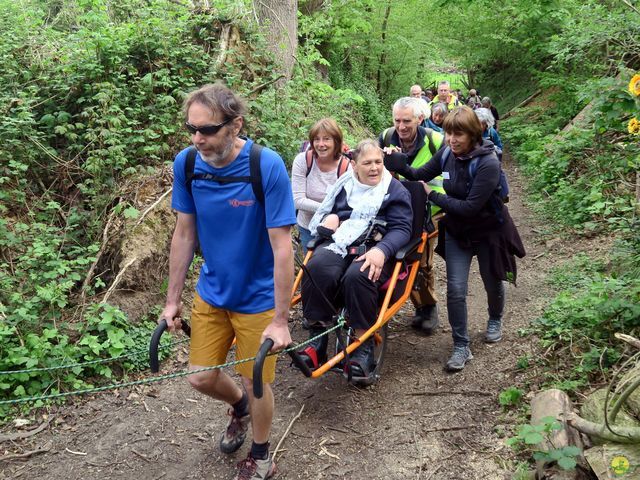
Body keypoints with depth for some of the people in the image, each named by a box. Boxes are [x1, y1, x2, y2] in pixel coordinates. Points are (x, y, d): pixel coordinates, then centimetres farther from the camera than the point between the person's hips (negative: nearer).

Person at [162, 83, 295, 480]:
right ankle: (240, 406, 48)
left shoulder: (267, 167, -25)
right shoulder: (187, 163, -10)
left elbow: (282, 247, -22)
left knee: (256, 383, 10)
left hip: (257, 298, -4)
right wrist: (172, 299, 4)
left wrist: (280, 320, -20)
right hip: (211, 292, 4)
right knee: (201, 377, 13)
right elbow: (184, 233, 0)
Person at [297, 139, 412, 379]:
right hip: (338, 242, 3)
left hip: (374, 249, -3)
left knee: (357, 277, -38)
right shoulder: (344, 185, 21)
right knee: (316, 268, -32)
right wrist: (328, 219, 3)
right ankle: (317, 339, -22)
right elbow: (323, 214, 30)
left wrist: (381, 250, -23)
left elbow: (401, 229, -2)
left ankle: (364, 346, -21)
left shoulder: (396, 190, 9)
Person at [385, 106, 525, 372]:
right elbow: (419, 175, 0)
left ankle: (495, 320, 50)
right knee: (455, 289, -5)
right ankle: (461, 347, 8)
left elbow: (470, 207, -31)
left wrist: (432, 195, -23)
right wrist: (391, 160, -17)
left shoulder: (488, 163, -28)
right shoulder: (447, 153, -11)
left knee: (493, 283, 19)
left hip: (488, 231, -3)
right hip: (456, 230, 4)